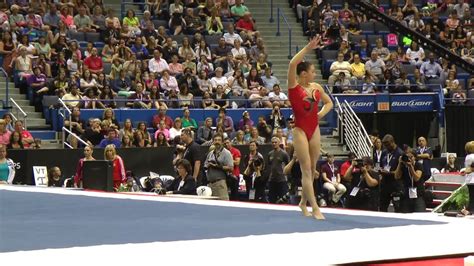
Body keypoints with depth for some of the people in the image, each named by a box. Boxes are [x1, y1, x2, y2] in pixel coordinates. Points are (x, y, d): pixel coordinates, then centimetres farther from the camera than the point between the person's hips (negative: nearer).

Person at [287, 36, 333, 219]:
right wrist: (308, 48, -28)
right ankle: (315, 208, -11)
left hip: (314, 130, 6)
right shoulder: (294, 87, -10)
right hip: (300, 130, -6)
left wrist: (322, 113, 1)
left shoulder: (316, 87, 6)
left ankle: (304, 202, 30)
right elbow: (293, 64, -26)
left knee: (312, 169, 12)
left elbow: (329, 102, 21)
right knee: (306, 170, -7)